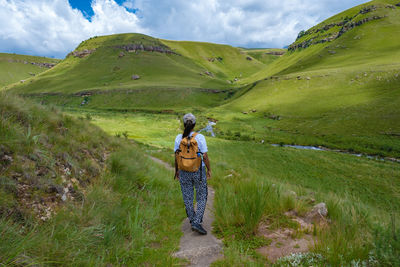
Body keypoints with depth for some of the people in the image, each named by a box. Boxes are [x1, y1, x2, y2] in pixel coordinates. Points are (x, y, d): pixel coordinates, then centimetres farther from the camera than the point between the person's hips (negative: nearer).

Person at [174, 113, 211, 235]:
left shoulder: (179, 138, -7)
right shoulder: (199, 137, -14)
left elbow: (176, 157, -2)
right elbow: (205, 156, -12)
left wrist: (176, 170, 12)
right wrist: (209, 170, 1)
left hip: (184, 172, 3)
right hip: (199, 171, -2)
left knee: (187, 198, 17)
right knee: (202, 197, 13)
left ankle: (192, 220, 31)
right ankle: (197, 223, 5)